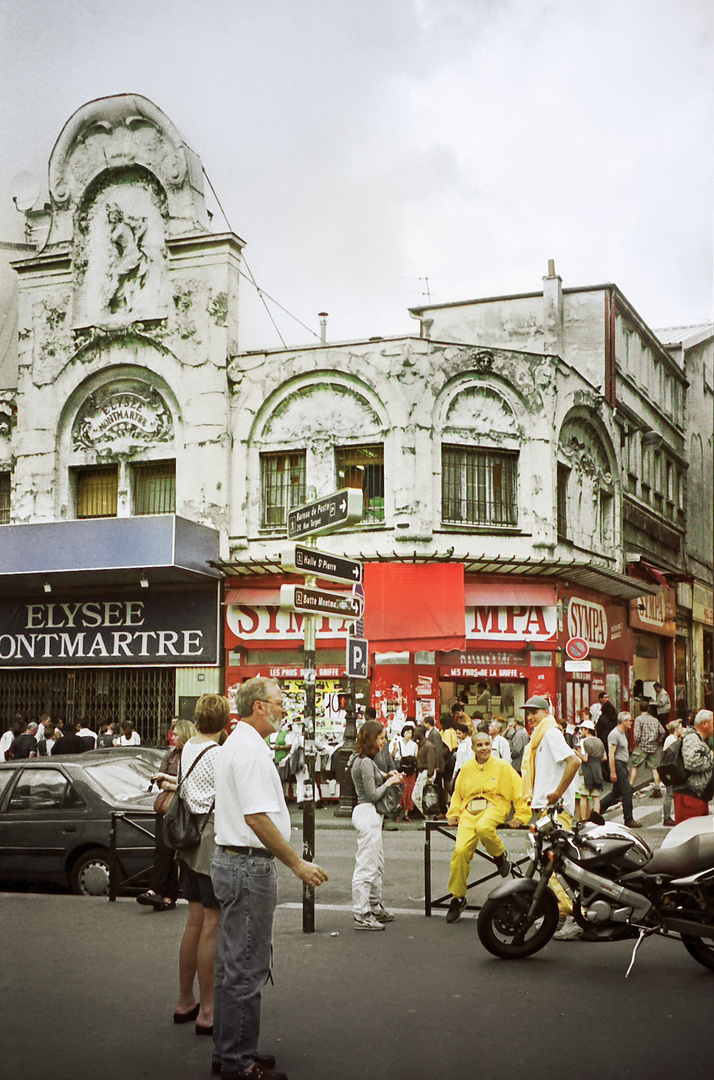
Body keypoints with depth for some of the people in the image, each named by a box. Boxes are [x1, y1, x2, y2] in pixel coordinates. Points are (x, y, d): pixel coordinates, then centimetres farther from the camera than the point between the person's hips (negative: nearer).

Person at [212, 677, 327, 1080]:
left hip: (234, 861, 11)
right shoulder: (251, 749, -18)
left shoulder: (237, 743, 16)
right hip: (250, 866, -11)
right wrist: (297, 863, -19)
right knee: (246, 970, -3)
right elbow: (257, 817, -25)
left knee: (234, 964, 17)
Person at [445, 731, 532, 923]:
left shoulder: (502, 766, 6)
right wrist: (453, 813, 12)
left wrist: (521, 815, 0)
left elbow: (519, 791, 7)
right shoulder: (467, 768, 16)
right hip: (469, 810, 3)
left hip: (494, 807, -3)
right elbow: (458, 793, 26)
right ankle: (457, 897, -3)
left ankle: (500, 856, -4)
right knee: (461, 850, -19)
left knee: (483, 828, -39)